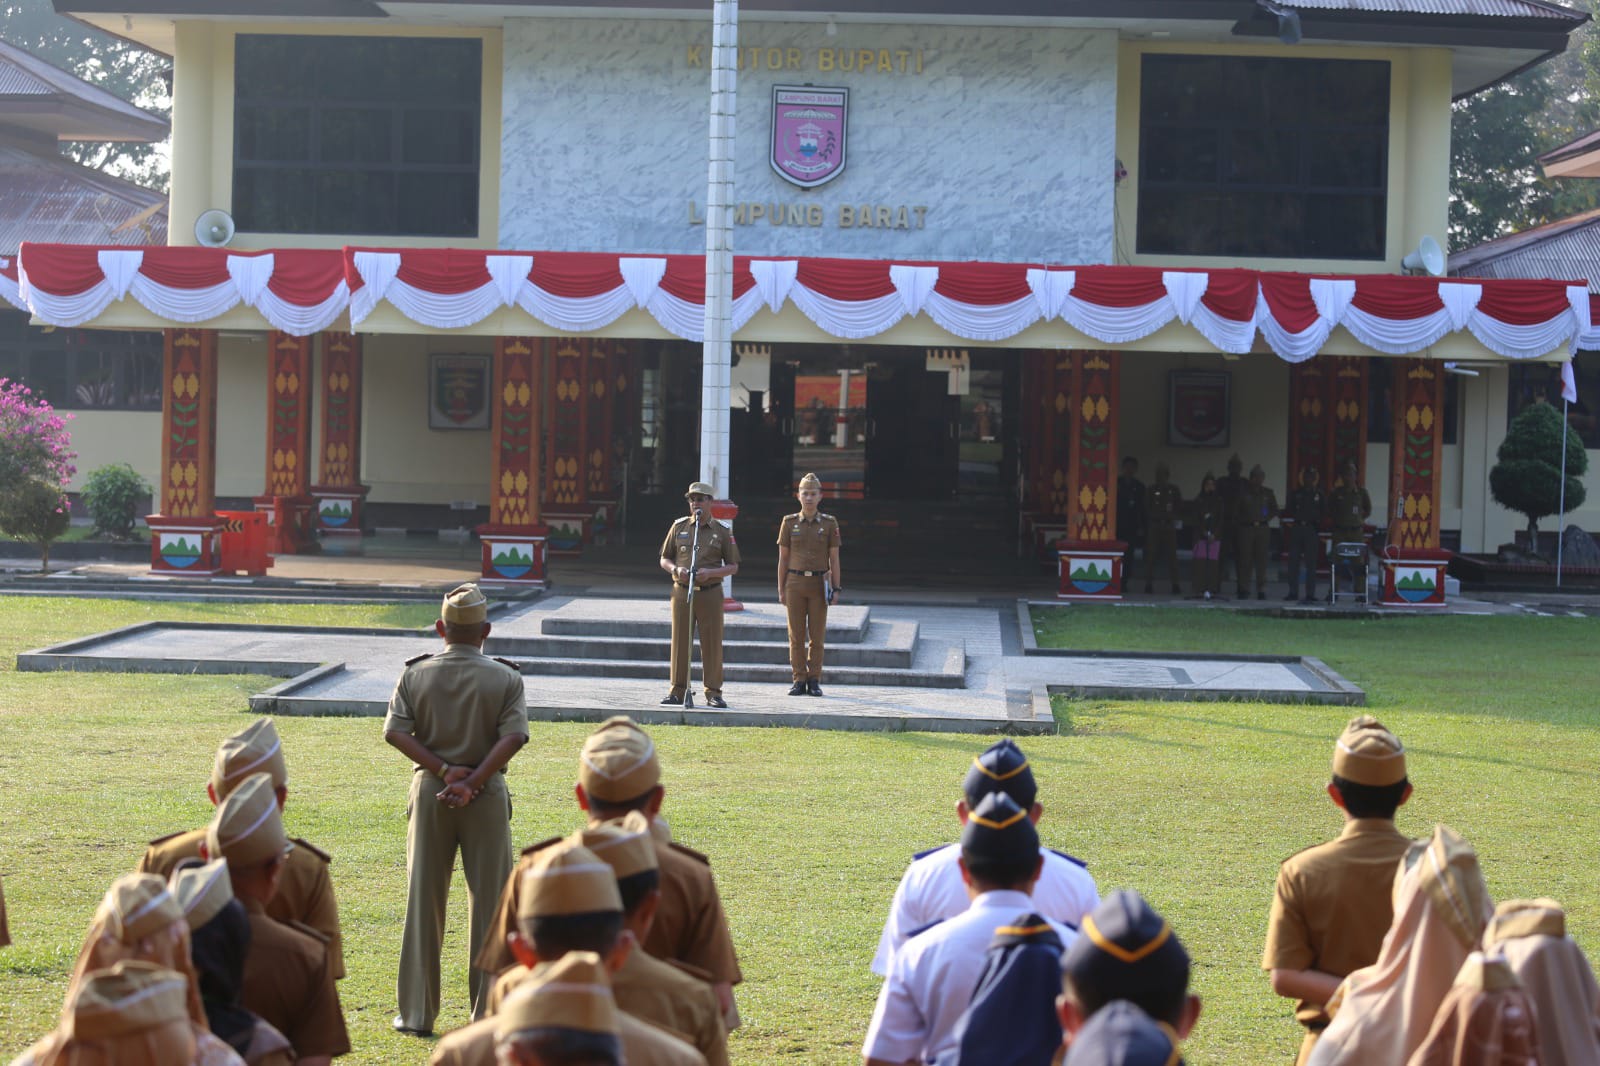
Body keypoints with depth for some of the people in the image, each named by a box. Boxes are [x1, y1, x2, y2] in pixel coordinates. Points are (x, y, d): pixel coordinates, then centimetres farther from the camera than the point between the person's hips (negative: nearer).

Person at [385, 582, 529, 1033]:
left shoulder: (416, 675, 2)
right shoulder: (506, 679, -3)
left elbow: (395, 731, -9)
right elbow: (514, 736, -15)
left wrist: (444, 771, -12)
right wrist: (472, 782, -16)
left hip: (430, 790, 2)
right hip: (487, 794, -1)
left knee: (423, 901, 7)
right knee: (489, 903, 5)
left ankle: (416, 1013, 10)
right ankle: (489, 1012, 7)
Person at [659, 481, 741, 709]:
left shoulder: (722, 532, 4)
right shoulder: (679, 527, 9)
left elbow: (733, 567, 4)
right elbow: (664, 559, 13)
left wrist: (710, 573, -13)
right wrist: (675, 569, -10)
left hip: (710, 594, -1)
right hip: (682, 592, 1)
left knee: (712, 644, -1)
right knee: (680, 642, 2)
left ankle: (713, 693, 6)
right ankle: (677, 691, 8)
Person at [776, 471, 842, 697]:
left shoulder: (829, 523, 4)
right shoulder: (789, 522, 5)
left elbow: (834, 558, 5)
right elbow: (783, 558, 7)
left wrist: (835, 588, -1)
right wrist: (781, 589, 3)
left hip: (819, 584, 0)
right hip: (795, 583, 1)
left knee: (817, 636, 2)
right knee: (796, 636, 2)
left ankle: (814, 681, 8)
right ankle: (799, 680, 8)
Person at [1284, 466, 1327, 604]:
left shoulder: (1319, 495, 7)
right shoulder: (1296, 494, 11)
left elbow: (1324, 513, 7)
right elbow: (1289, 512, 11)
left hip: (1311, 530, -2)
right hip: (1297, 528, 2)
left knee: (1311, 563, -3)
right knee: (1293, 561, 2)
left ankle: (1310, 594, -2)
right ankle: (1293, 592, 8)